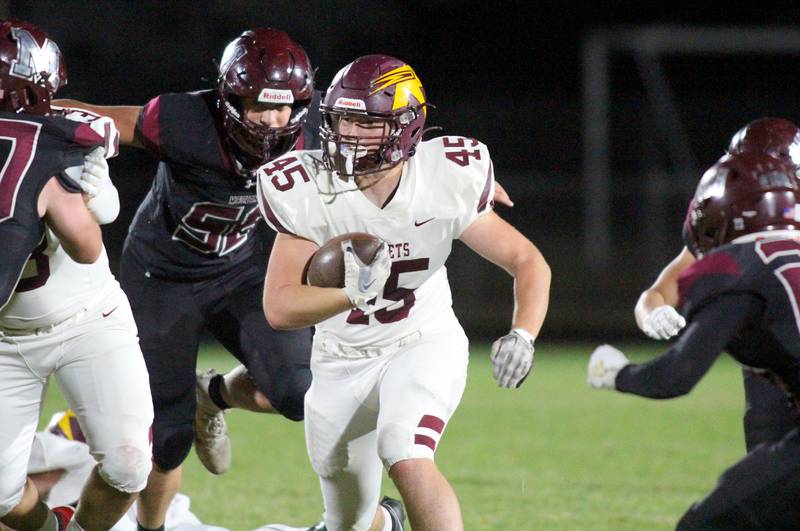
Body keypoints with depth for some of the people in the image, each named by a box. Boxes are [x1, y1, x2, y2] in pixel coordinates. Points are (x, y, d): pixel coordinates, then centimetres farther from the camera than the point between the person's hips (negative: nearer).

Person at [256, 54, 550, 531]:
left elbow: (529, 263, -9)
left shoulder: (445, 183, -19)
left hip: (423, 346, -2)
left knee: (408, 460, -33)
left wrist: (523, 336, -28)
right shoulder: (308, 193, -20)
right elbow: (279, 308, -22)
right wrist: (352, 294, -40)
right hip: (344, 361, 2)